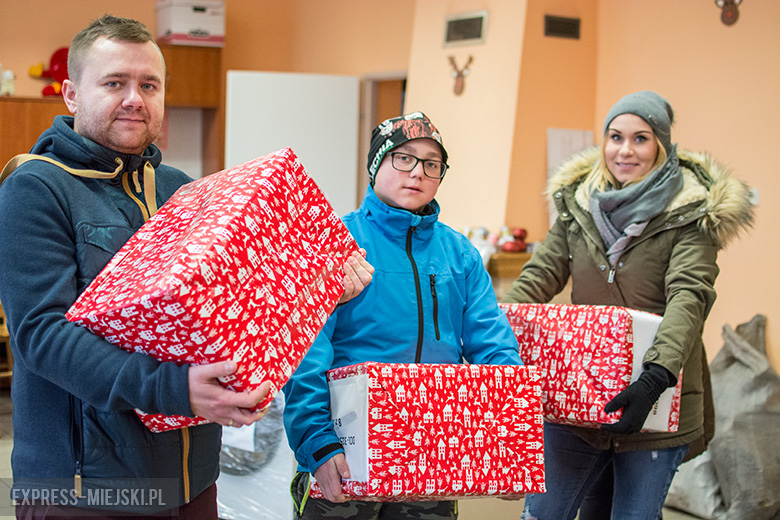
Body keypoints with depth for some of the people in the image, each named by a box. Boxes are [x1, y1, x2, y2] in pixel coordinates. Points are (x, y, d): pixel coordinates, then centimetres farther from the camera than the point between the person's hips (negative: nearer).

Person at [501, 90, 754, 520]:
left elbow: (688, 297, -21)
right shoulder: (578, 202, 5)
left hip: (656, 404, -3)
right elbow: (540, 275, 3)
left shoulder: (691, 212, -8)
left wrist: (655, 378, -36)